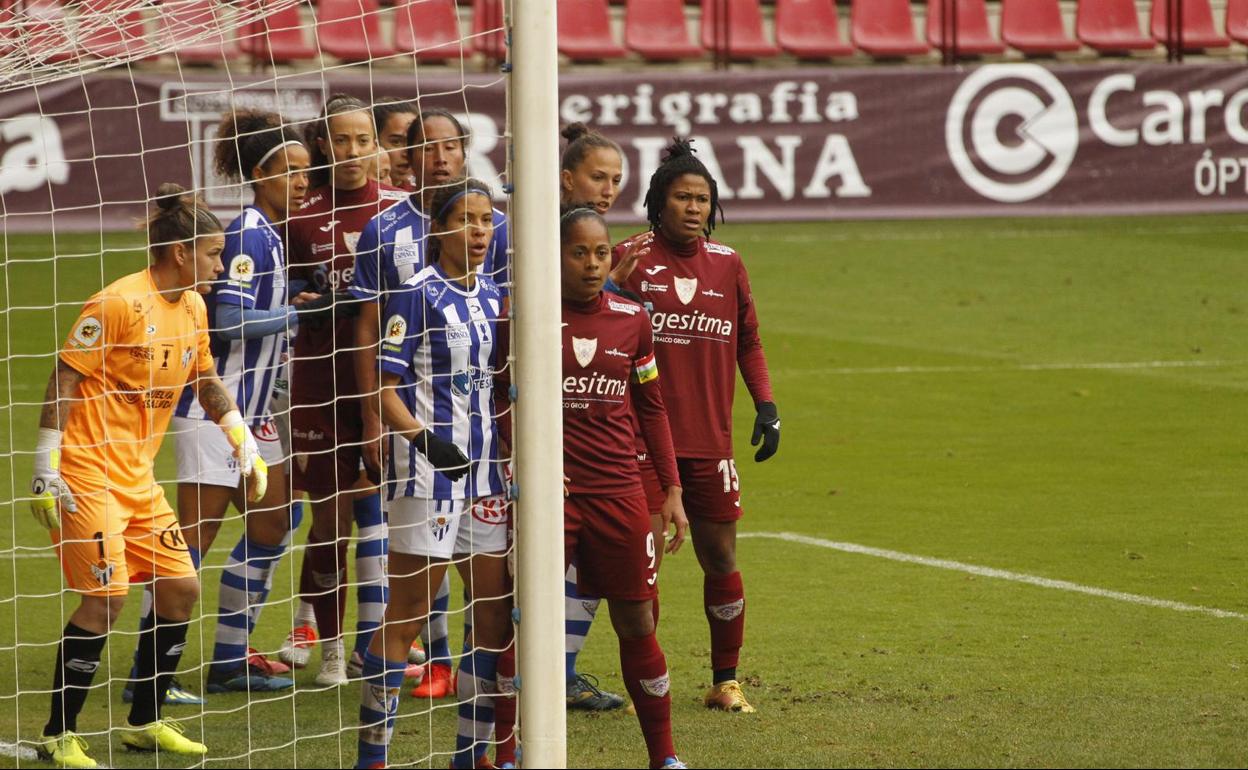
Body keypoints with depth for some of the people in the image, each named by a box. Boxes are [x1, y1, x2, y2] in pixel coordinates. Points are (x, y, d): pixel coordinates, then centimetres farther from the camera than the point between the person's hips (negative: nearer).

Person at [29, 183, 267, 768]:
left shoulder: (193, 309, 9)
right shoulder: (118, 303, -16)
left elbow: (206, 381, 25)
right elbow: (64, 378, -16)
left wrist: (244, 443, 19)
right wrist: (46, 469, -18)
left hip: (138, 477, 9)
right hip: (88, 475, -9)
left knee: (181, 588, 6)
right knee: (105, 599, -13)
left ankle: (146, 723, 20)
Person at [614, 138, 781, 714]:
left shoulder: (727, 265, 9)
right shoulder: (629, 259, -2)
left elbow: (748, 342, 17)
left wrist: (766, 406, 8)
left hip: (711, 439, 3)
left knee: (721, 558, 7)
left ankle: (725, 681, 18)